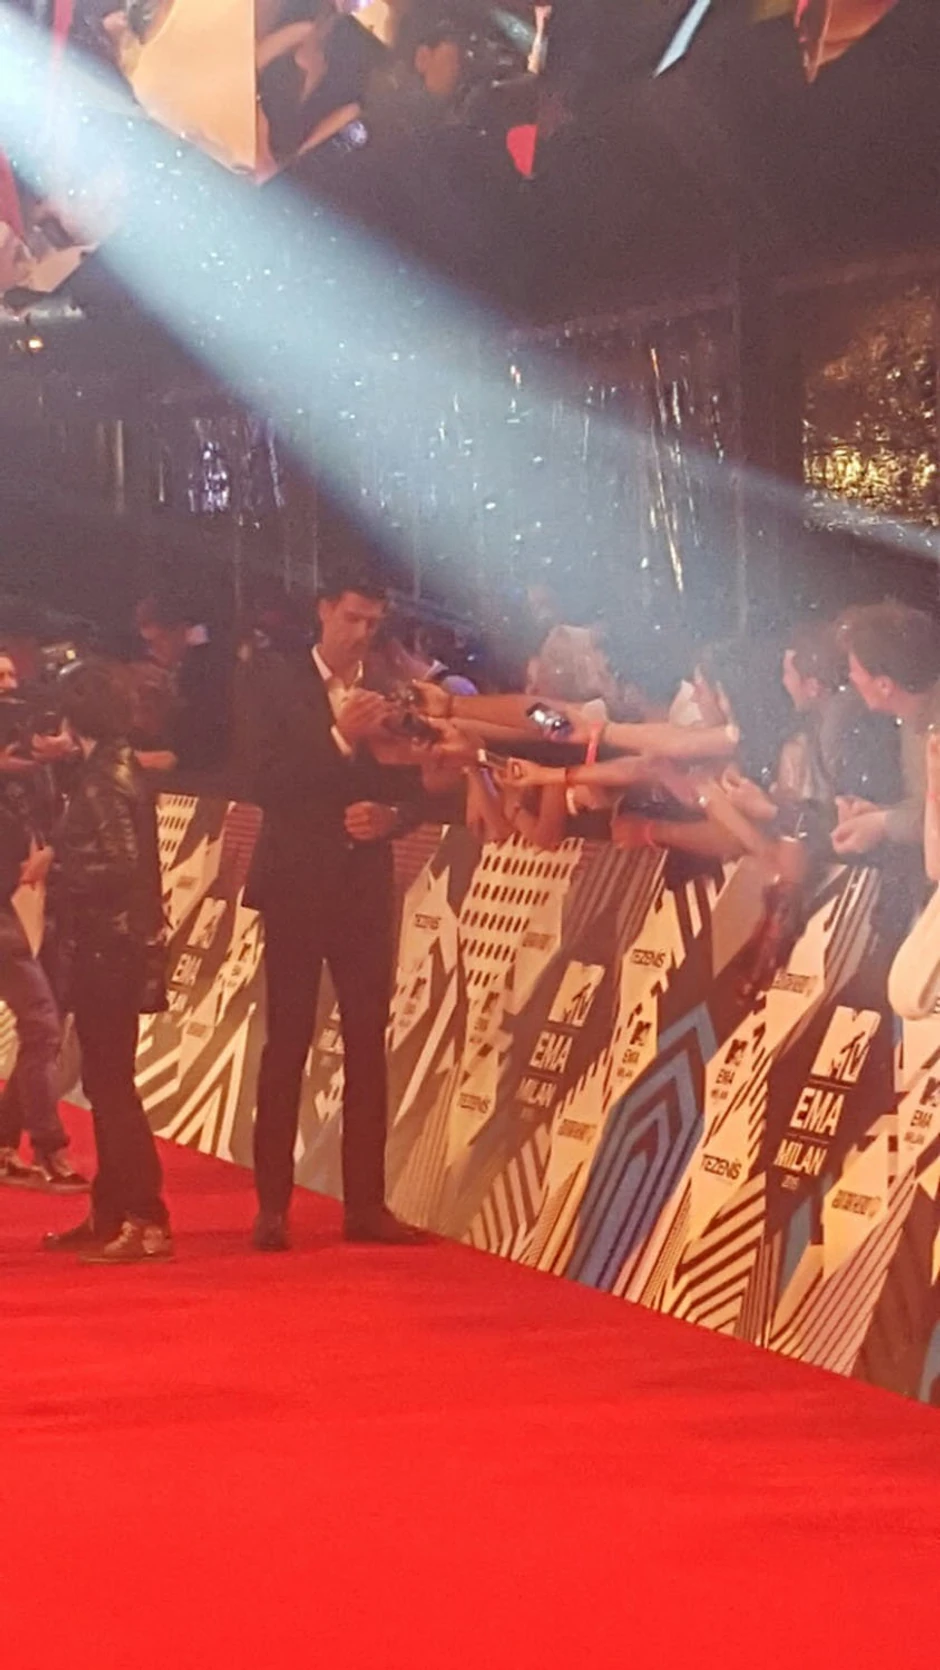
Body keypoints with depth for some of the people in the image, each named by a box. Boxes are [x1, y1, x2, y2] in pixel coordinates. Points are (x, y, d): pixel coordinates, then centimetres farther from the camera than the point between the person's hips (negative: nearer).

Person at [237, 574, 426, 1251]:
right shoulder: (272, 680, -1)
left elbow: (411, 786, 10)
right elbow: (264, 781, -11)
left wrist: (390, 814, -11)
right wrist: (341, 738, -20)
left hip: (366, 885, 3)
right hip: (297, 883, -3)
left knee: (368, 1044, 2)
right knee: (286, 1045, -2)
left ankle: (366, 1202, 6)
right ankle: (272, 1207, 0)